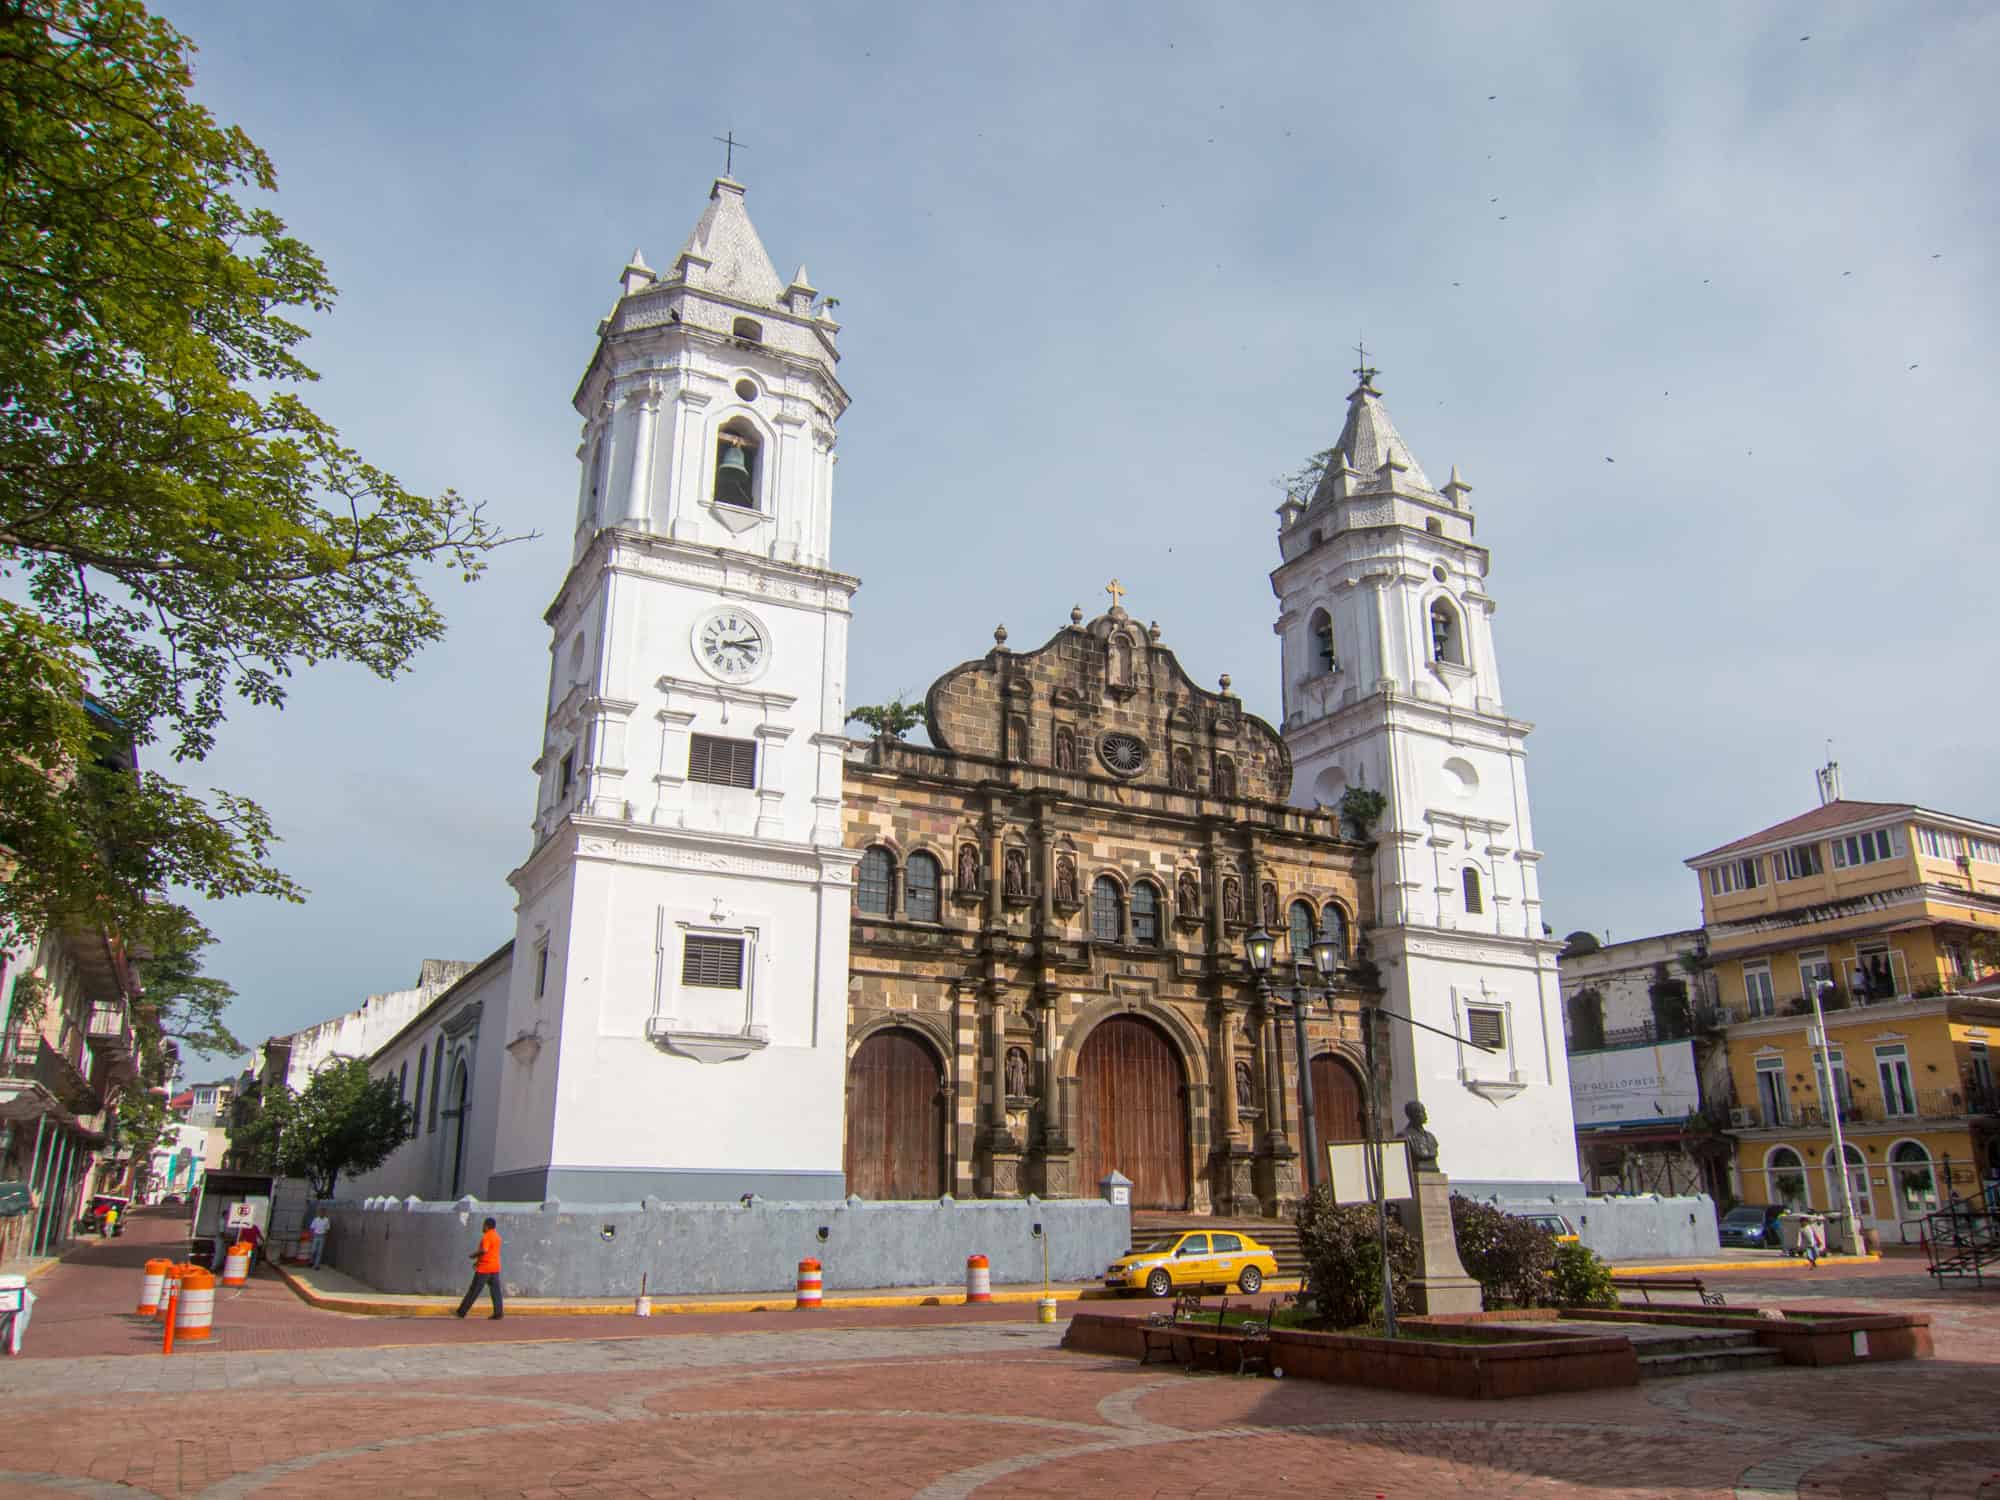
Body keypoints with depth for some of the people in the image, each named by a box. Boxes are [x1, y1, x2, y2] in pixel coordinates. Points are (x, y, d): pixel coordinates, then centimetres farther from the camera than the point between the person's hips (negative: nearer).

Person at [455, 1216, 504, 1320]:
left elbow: (484, 1250, -26)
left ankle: (462, 1311, 9)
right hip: (495, 1268, 8)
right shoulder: (497, 1236, 15)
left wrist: (473, 1255, -10)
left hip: (484, 1268, -8)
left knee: (474, 1291, 1)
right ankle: (499, 1312, -5)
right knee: (495, 1290, 2)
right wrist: (478, 1260, 22)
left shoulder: (487, 1236, -13)